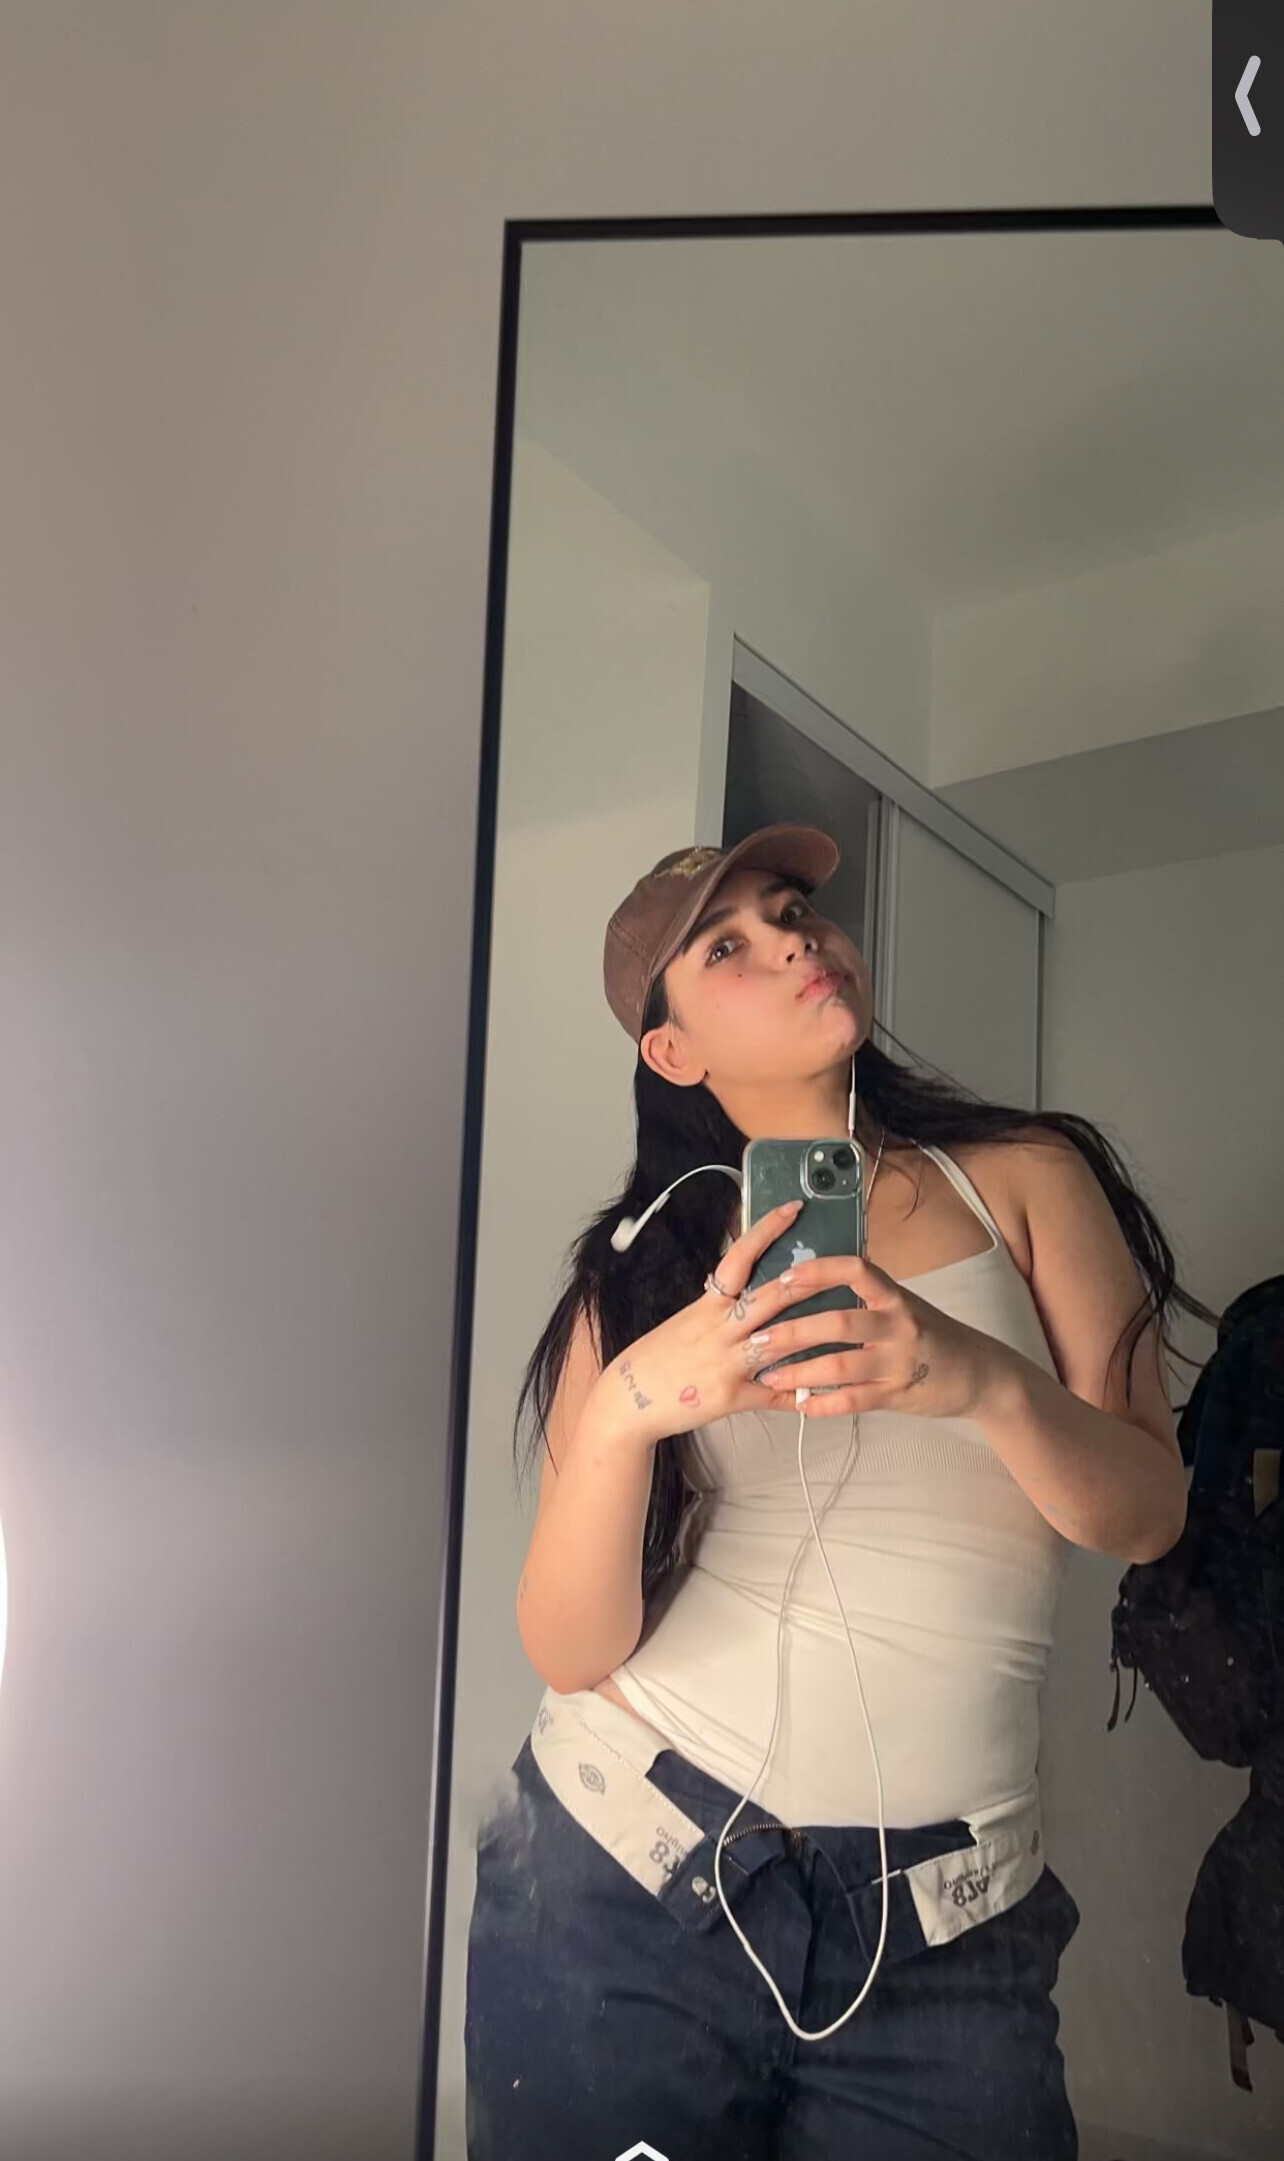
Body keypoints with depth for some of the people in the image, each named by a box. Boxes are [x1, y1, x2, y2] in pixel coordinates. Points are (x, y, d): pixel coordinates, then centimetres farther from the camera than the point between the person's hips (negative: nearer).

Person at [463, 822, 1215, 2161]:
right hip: (620, 1882, 1)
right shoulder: (642, 1262, 2)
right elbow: (570, 1648, -6)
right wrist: (628, 1409, -25)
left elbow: (1145, 1514, -6)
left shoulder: (1025, 1180, 2)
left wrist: (983, 1379, -26)